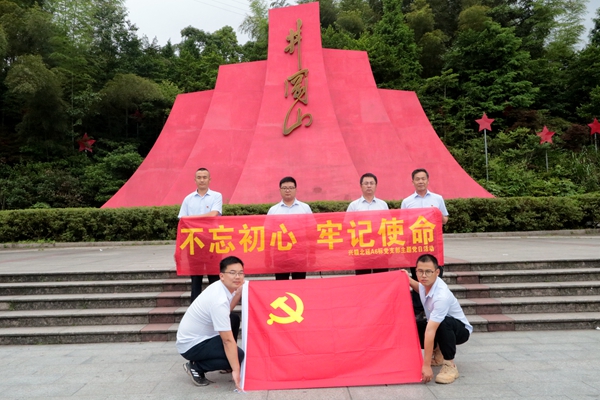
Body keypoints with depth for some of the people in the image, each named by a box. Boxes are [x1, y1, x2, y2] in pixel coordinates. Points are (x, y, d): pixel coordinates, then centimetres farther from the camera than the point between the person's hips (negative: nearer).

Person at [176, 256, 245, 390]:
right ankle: (196, 367, -1)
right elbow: (228, 340, -27)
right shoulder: (219, 301, -29)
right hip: (191, 345, -9)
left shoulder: (220, 287, -4)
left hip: (196, 334, 9)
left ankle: (226, 363, 22)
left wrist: (238, 293, -3)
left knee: (234, 319, 14)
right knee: (238, 355, -15)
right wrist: (236, 371, -22)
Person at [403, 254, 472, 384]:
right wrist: (409, 280, -2)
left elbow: (430, 331, -42)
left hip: (460, 329, -8)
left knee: (444, 323, -40)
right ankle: (437, 352, 15)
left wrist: (426, 366, -42)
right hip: (437, 325, 8)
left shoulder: (442, 296, -37)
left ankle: (450, 365, -19)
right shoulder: (425, 282, -13)